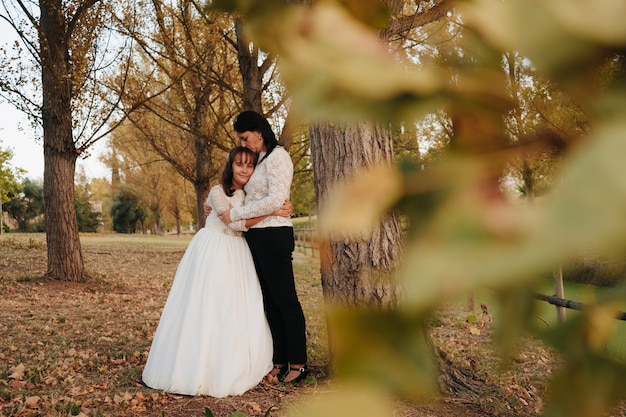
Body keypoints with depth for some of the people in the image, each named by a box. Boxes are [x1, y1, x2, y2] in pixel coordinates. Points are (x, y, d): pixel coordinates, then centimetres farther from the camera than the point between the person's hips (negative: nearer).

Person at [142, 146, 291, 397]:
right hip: (213, 252, -7)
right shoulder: (218, 192, -9)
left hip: (237, 254, 7)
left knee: (238, 309, 7)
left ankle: (233, 368, 18)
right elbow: (235, 223, -19)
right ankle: (200, 369, 4)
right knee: (207, 307, -6)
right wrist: (272, 212, -22)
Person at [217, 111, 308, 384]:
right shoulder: (259, 160, 18)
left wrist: (235, 214, -14)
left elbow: (275, 200, -18)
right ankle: (279, 362, 18)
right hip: (256, 237, 9)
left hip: (274, 235, -9)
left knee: (285, 298, -2)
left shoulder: (277, 156, -8)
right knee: (270, 301, 10)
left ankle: (298, 363, 9)